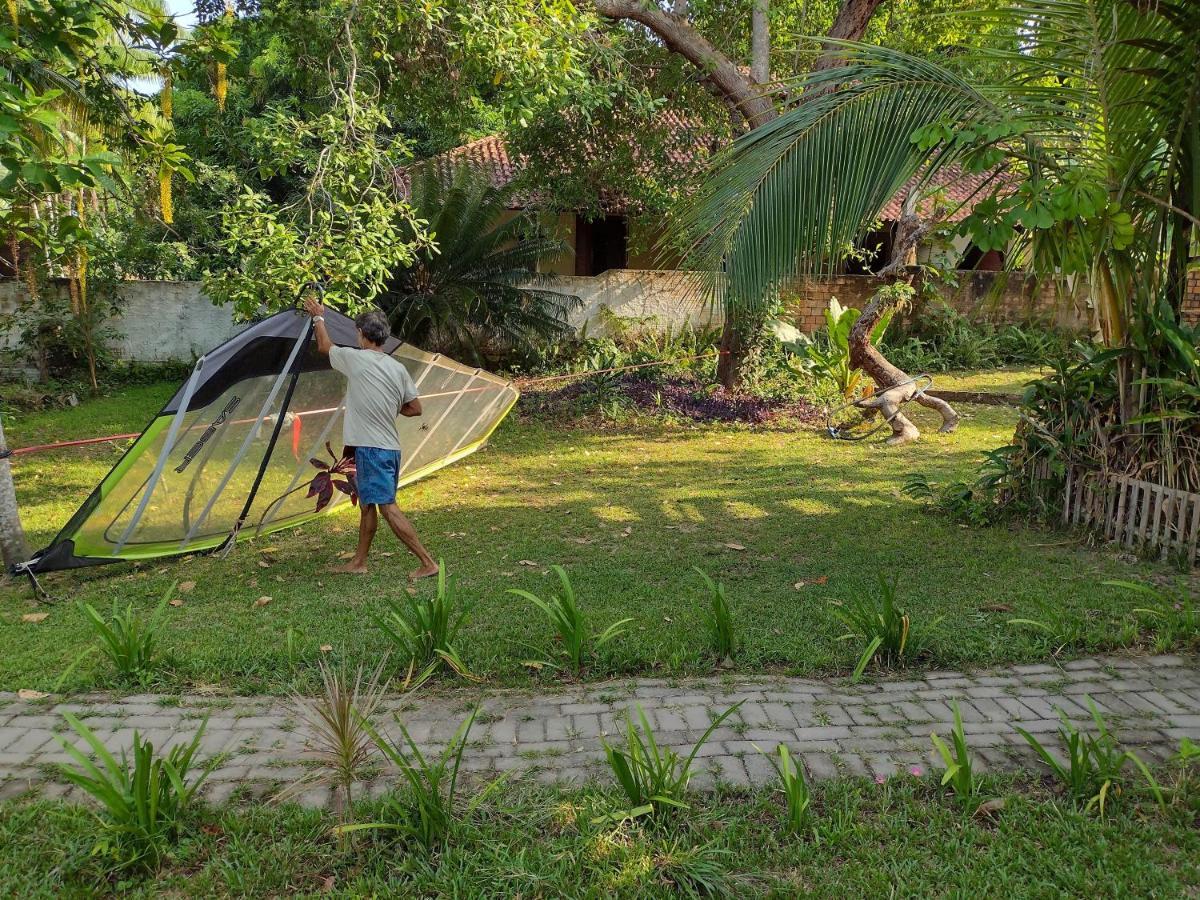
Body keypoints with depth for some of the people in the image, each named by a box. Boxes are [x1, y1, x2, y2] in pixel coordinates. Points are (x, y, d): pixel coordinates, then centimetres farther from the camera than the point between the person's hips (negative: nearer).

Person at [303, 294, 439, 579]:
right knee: (367, 504, 18)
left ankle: (428, 563, -10)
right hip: (390, 447, 8)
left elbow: (325, 347, 11)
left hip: (370, 449, -8)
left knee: (388, 507, -8)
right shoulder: (398, 368, 6)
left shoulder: (356, 359, -9)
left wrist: (318, 317, 26)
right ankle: (359, 562, 29)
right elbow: (415, 408, 9)